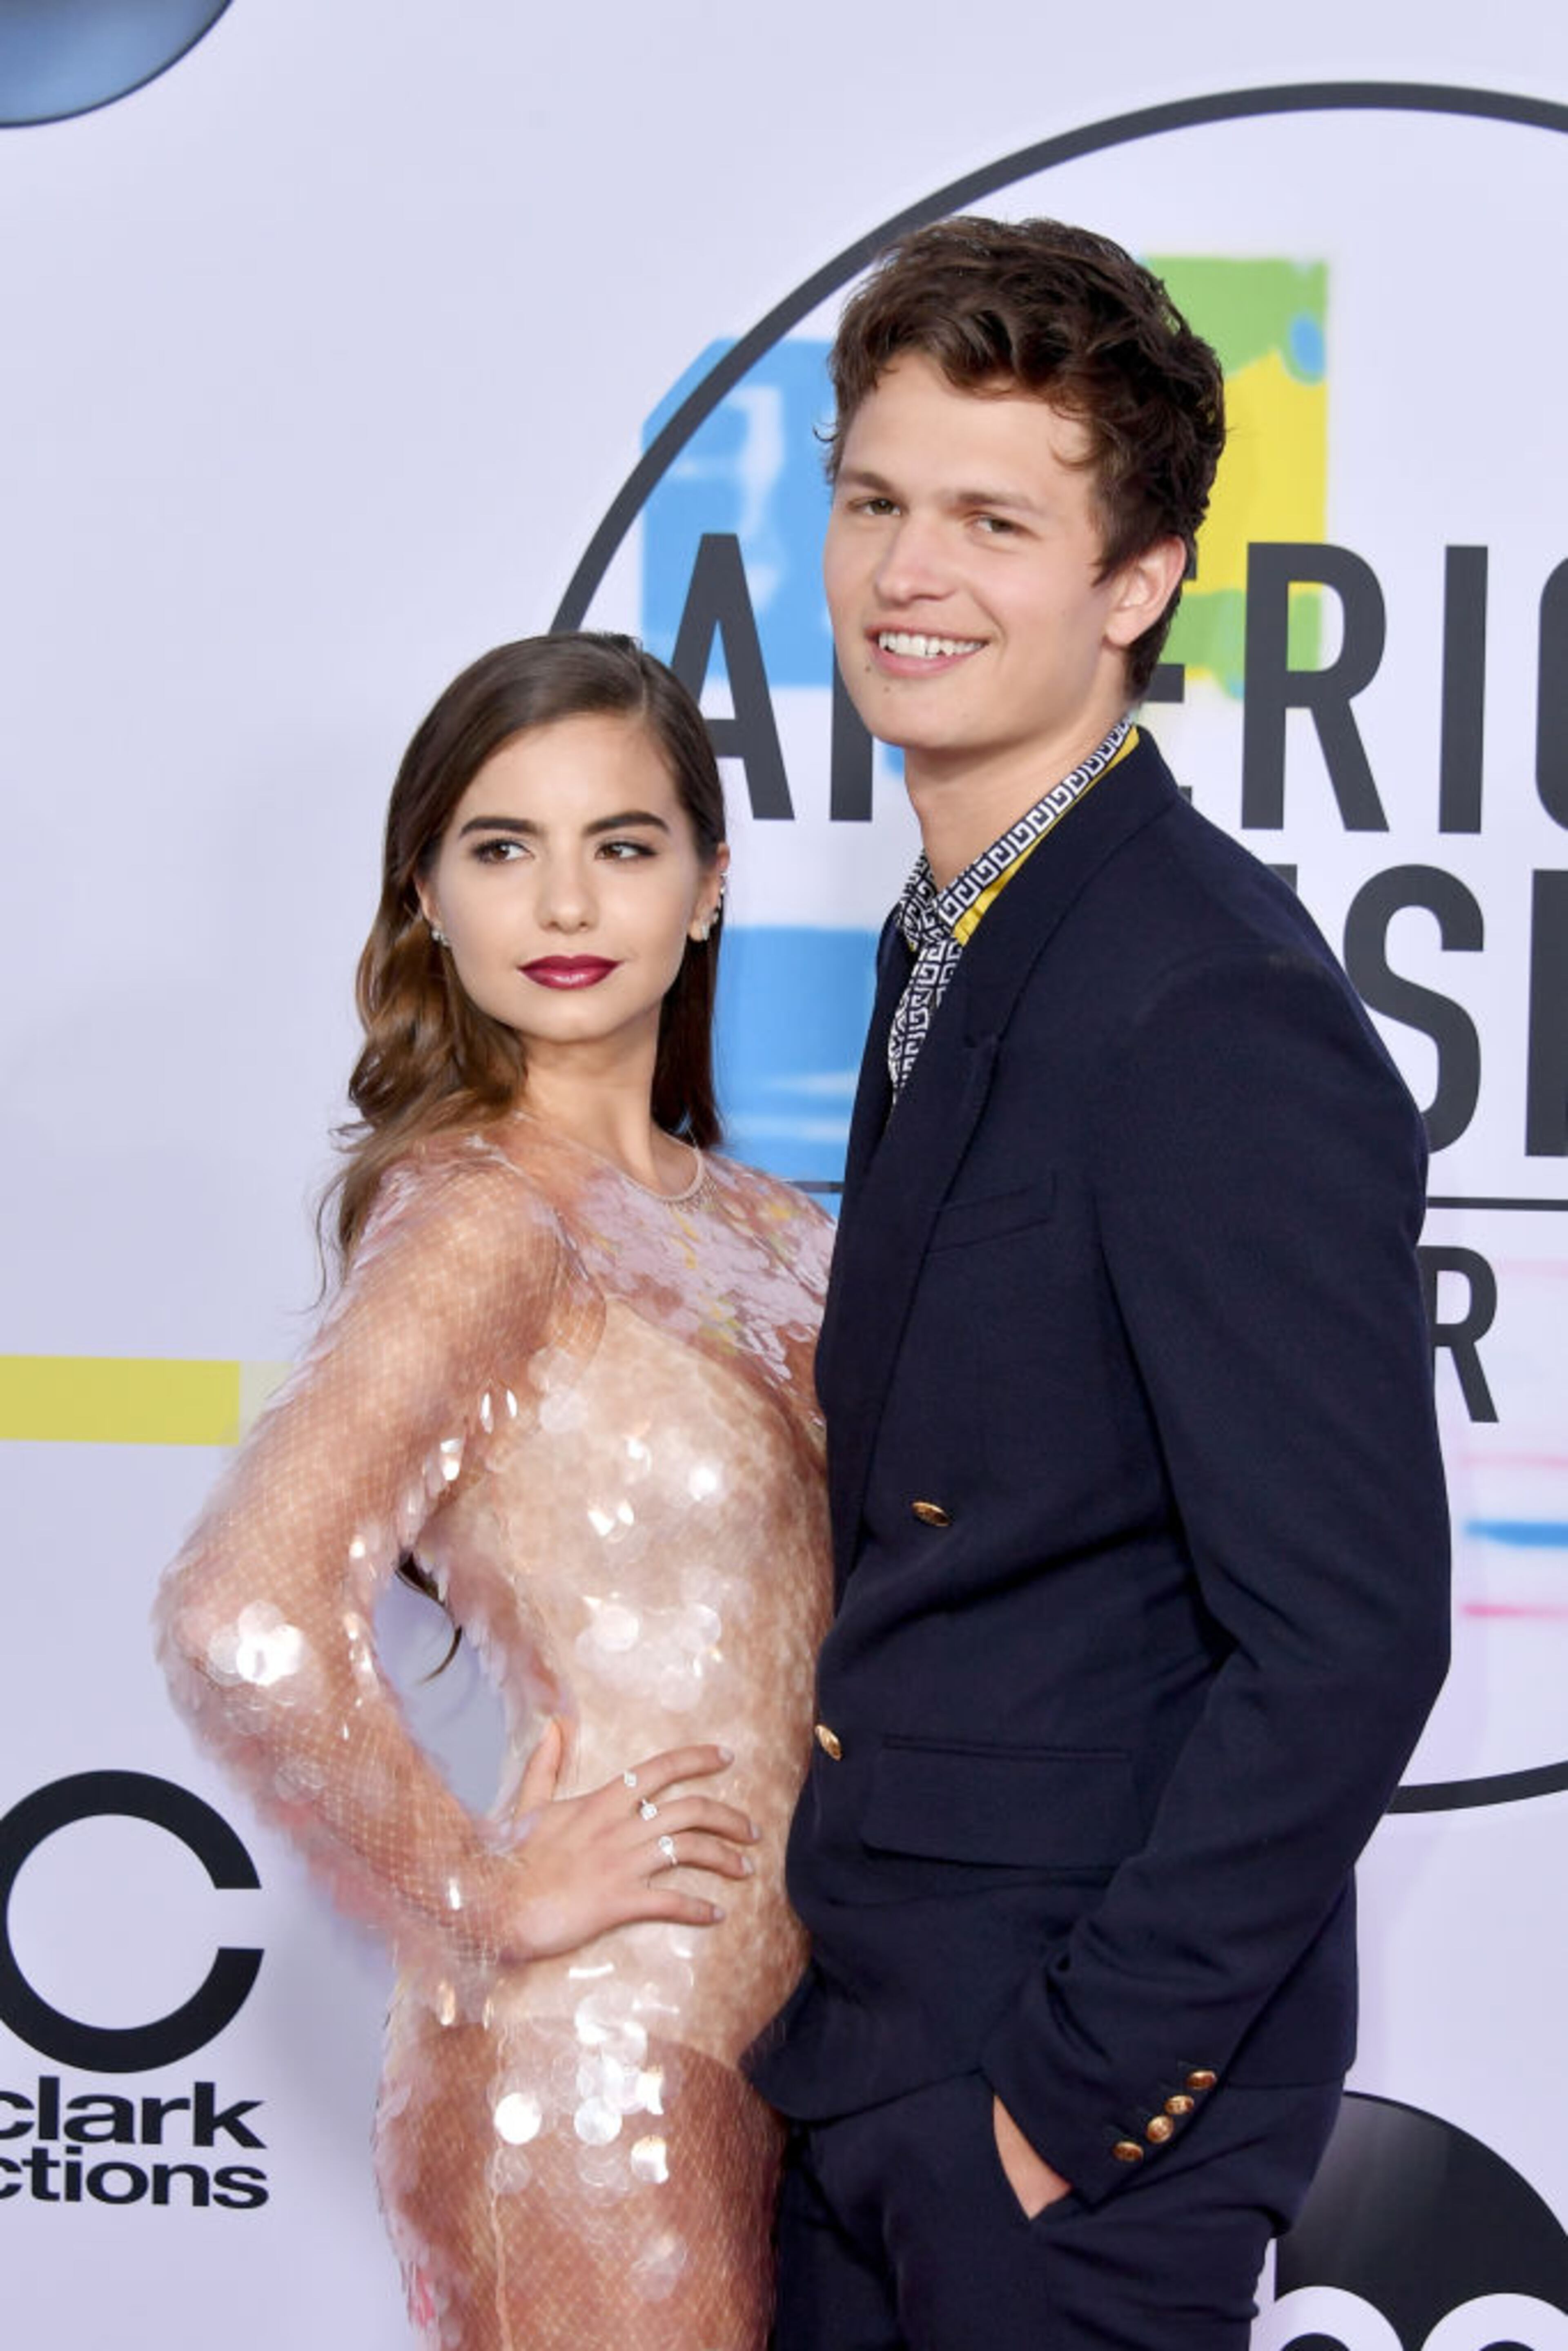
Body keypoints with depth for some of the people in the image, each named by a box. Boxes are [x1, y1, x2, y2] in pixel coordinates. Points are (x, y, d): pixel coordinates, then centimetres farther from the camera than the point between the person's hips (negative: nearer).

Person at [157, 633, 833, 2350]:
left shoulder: (736, 1224, 8)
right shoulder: (485, 1210, -16)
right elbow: (243, 1624, -29)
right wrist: (480, 1908, -17)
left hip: (742, 2047, 8)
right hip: (585, 2061, -8)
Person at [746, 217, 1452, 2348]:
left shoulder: (1219, 1012, -20)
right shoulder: (959, 946, 8)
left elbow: (1346, 1636, -22)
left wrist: (1075, 2087, -17)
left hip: (1077, 2102, -8)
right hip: (874, 2051, 8)